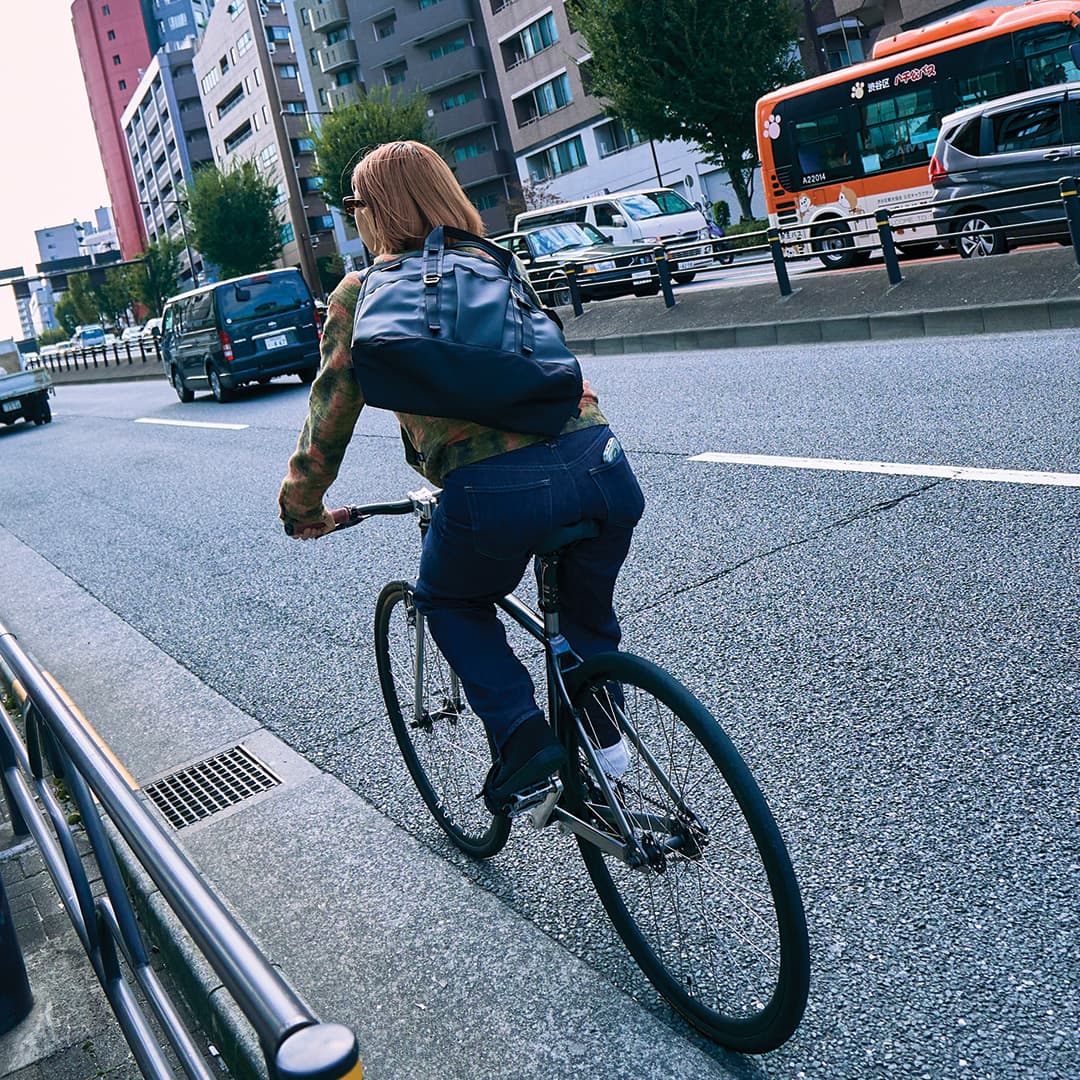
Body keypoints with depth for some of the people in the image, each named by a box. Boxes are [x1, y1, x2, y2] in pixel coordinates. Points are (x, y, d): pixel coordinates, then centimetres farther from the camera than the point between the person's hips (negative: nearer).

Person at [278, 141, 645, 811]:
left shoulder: (361, 295, 13)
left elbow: (329, 416, 15)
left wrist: (303, 510, 30)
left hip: (494, 491, -4)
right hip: (601, 463, 5)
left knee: (451, 603, 27)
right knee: (587, 613, 32)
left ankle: (523, 739, 14)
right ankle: (604, 746, 32)